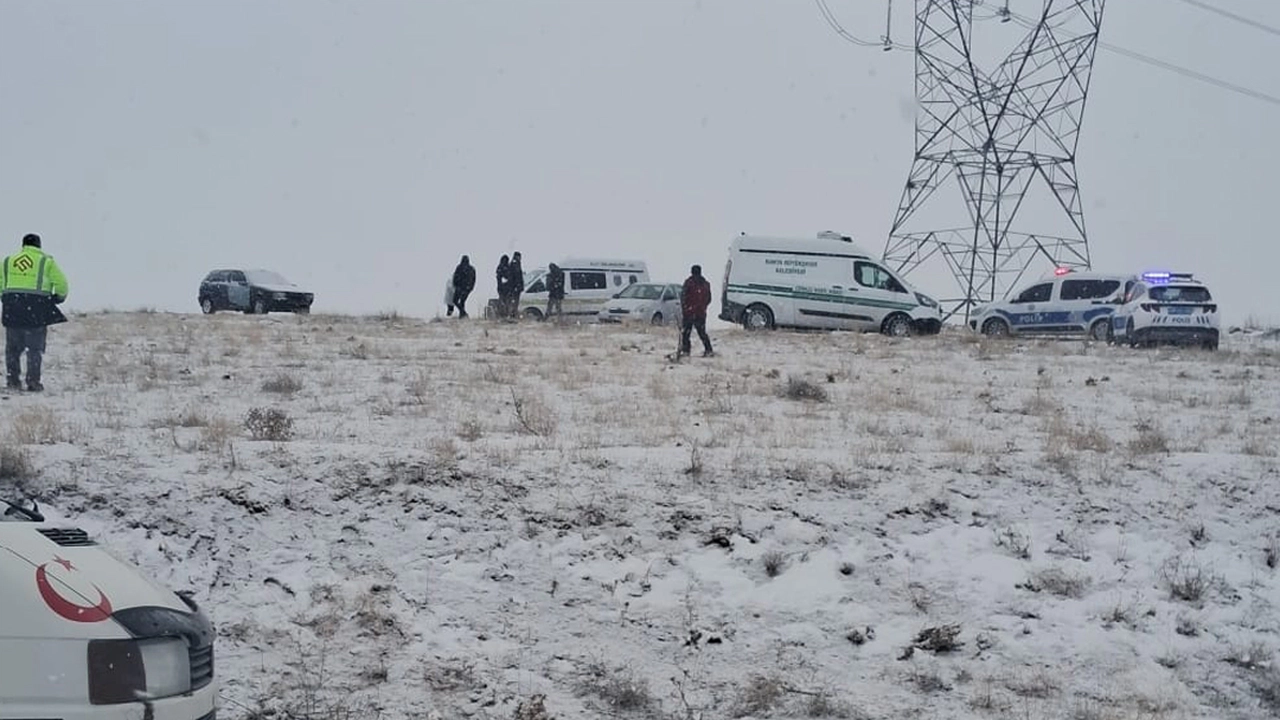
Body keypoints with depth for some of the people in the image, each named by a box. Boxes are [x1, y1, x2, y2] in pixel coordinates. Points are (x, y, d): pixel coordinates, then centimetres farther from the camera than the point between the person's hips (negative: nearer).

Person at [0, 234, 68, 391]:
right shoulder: (46, 261, 4)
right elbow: (61, 283, 0)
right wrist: (59, 298, 16)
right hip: (36, 307, -3)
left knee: (13, 347, 11)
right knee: (35, 348, 2)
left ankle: (13, 381, 9)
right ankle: (33, 382, -2)